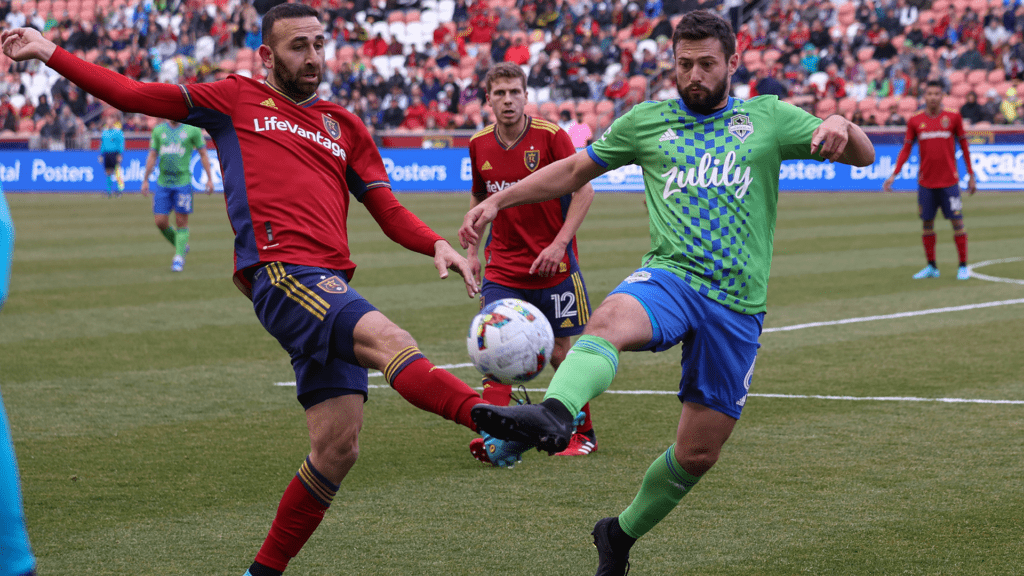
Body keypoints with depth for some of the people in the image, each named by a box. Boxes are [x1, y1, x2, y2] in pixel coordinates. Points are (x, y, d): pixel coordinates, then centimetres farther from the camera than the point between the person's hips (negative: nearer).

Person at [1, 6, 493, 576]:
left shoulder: (345, 127, 25)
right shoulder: (236, 99, 15)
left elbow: (390, 211, 22)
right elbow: (132, 94, 17)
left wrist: (438, 245, 3)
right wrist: (50, 53, 14)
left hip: (331, 289, 5)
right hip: (282, 274, -5)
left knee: (337, 448, -1)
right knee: (388, 338, -31)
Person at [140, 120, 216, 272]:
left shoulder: (192, 130, -1)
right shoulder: (159, 130, 8)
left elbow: (203, 154, 5)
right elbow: (152, 156, 12)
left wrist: (209, 179, 1)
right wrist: (145, 180, 9)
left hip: (183, 182, -3)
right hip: (163, 183, 3)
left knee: (181, 221, -3)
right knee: (160, 221, -1)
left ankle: (179, 257, 7)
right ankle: (181, 246, 22)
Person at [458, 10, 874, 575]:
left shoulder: (767, 117, 11)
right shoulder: (647, 121, 14)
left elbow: (863, 156, 9)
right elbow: (573, 170, 24)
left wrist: (841, 124, -14)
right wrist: (497, 200, 17)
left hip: (737, 306, 1)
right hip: (670, 276, -1)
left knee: (697, 454, 4)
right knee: (610, 319, -38)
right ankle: (552, 416, -67)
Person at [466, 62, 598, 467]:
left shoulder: (550, 136, -11)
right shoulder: (478, 144, 2)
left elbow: (584, 189, -9)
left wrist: (560, 243, -17)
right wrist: (472, 250, 11)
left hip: (553, 265, -3)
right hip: (502, 266, 3)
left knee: (562, 353, 4)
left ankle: (583, 433, 22)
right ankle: (496, 437, -18)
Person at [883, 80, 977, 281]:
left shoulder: (953, 118, 0)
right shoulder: (915, 121, 3)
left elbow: (964, 147, 6)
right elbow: (906, 149, 8)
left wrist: (971, 175, 6)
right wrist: (894, 175, -1)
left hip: (949, 181, -2)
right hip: (925, 181, 2)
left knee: (957, 221, -4)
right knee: (927, 224, 6)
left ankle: (963, 266, 4)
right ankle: (931, 267, 16)